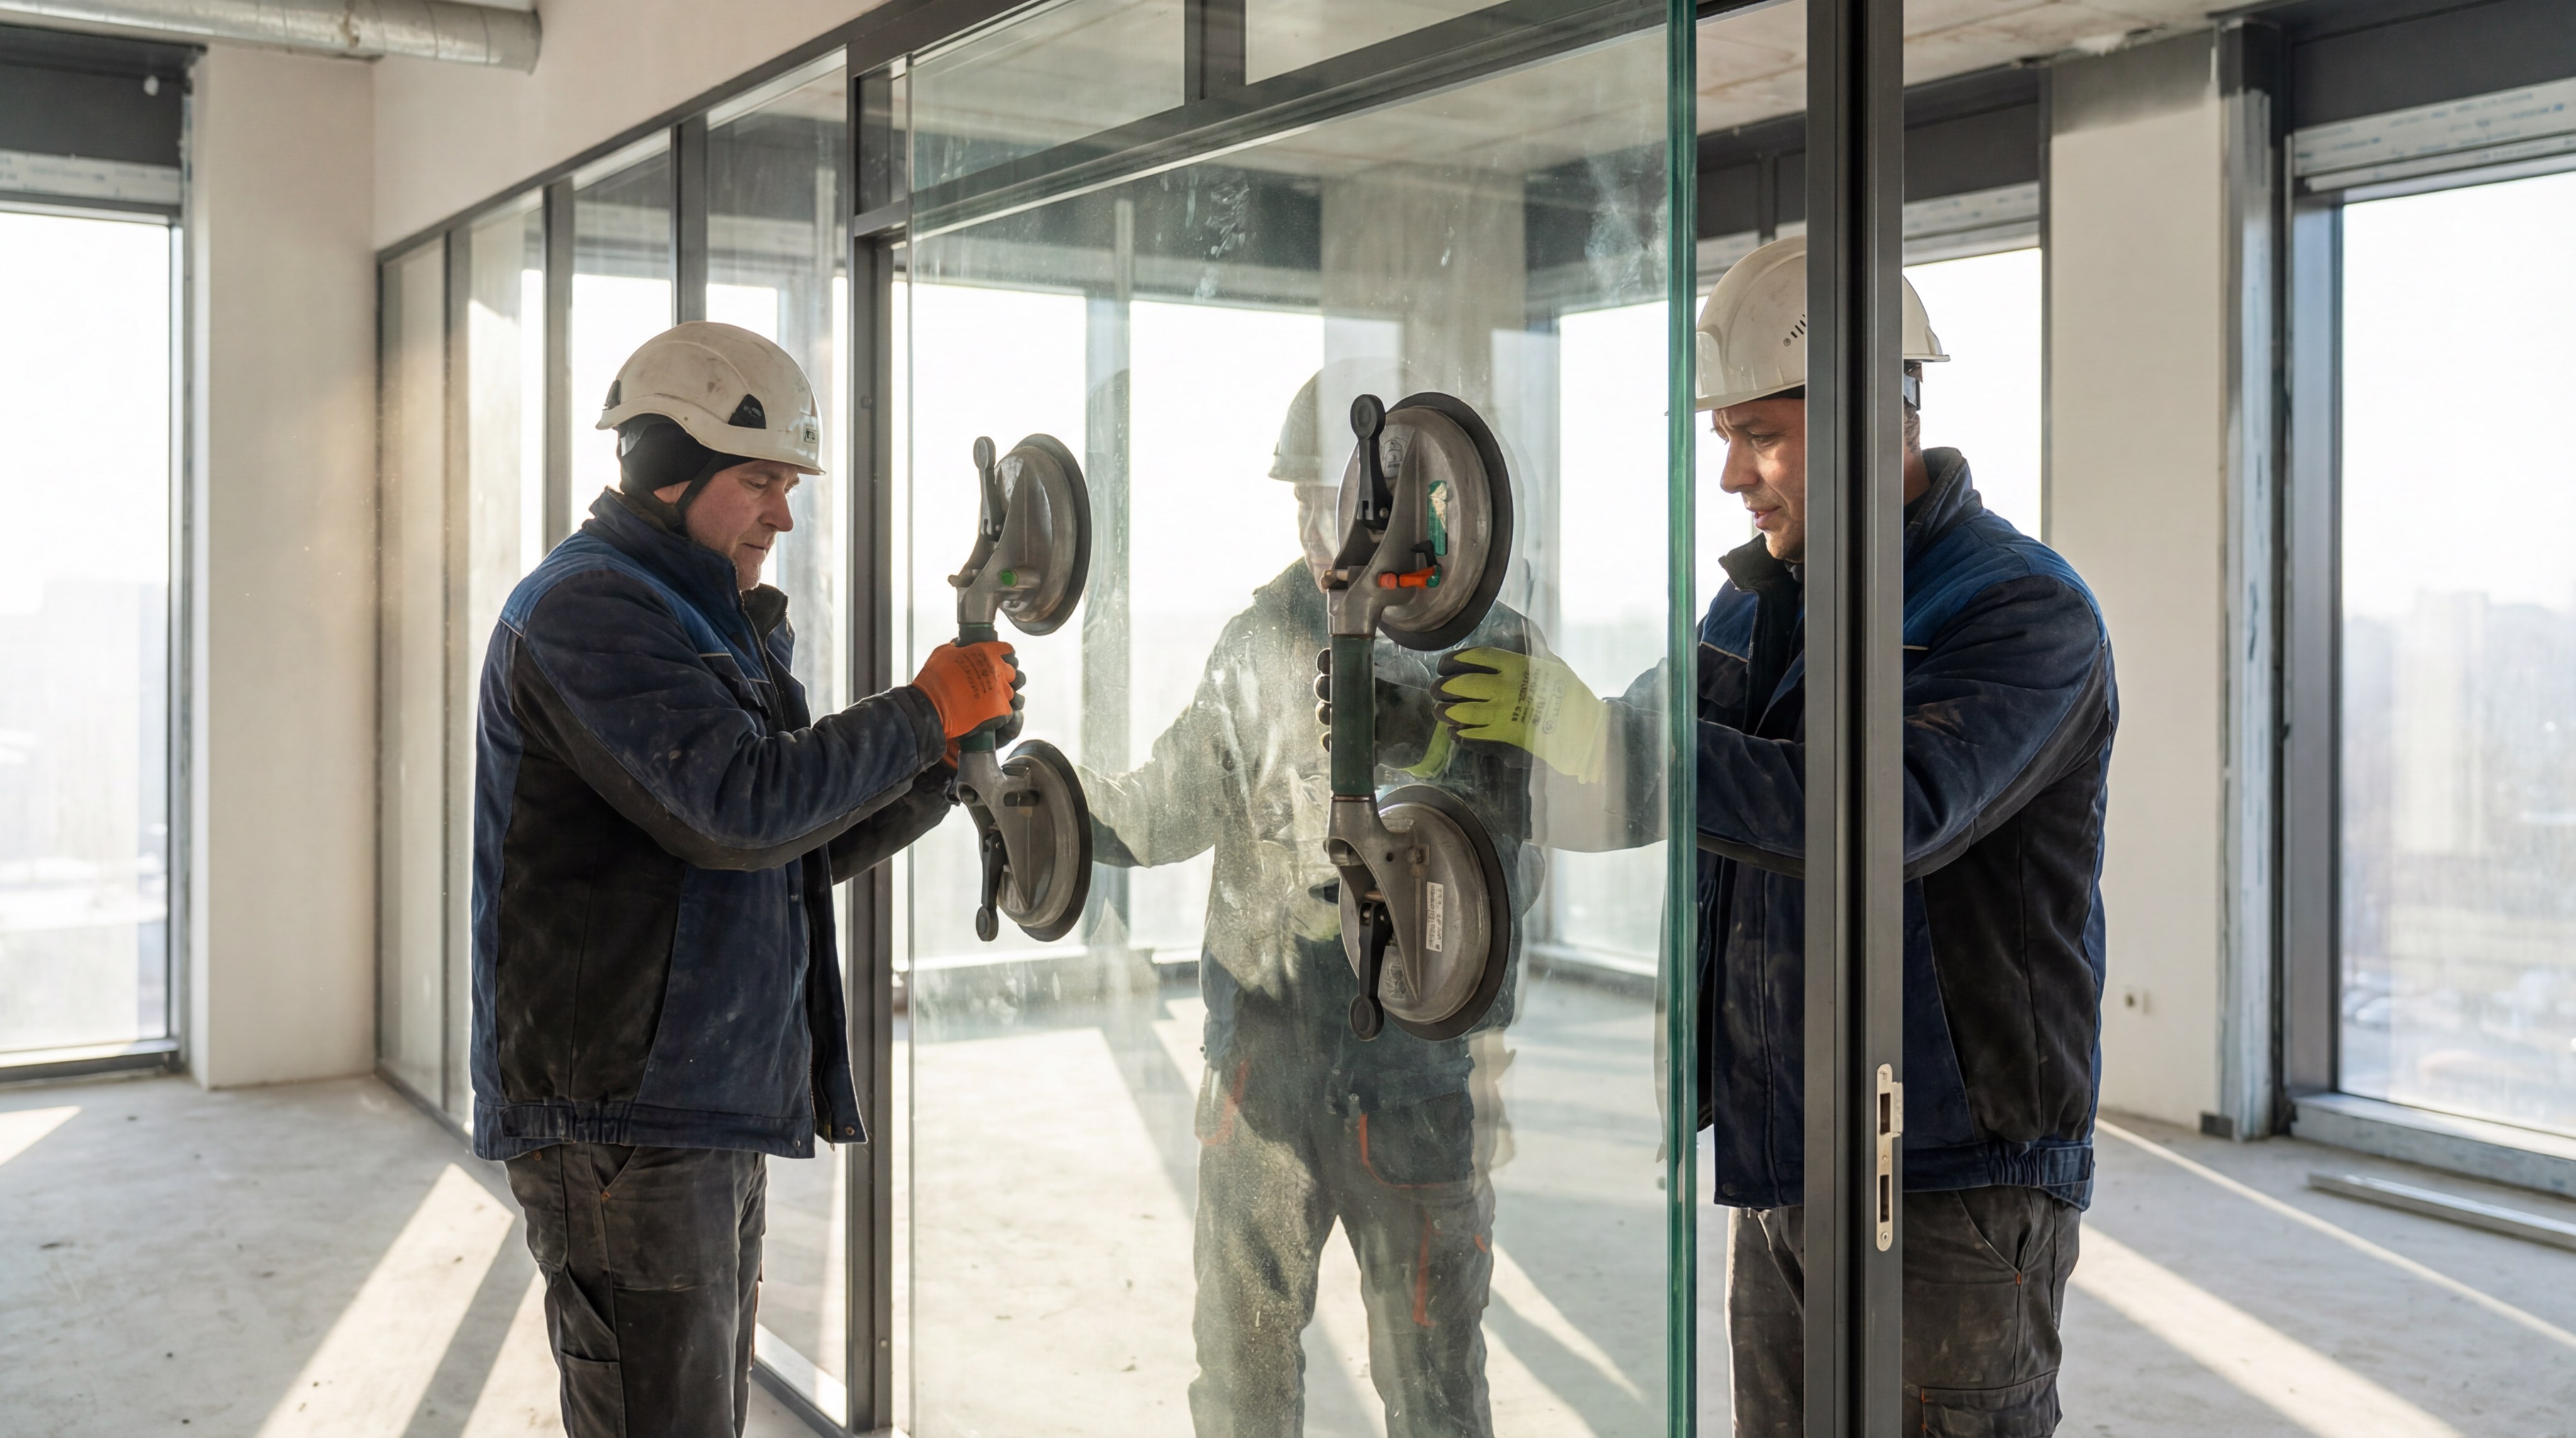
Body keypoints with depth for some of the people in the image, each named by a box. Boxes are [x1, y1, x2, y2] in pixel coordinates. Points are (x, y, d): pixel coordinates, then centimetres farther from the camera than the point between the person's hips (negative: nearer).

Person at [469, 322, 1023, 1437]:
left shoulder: (709, 625, 19)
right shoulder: (585, 610, -13)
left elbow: (795, 852, 19)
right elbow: (739, 808, -25)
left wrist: (942, 766, 4)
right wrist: (926, 711, -14)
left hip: (713, 1113, 10)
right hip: (624, 1122, -10)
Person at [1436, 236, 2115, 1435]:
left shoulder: (2025, 614, -14)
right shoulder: (1759, 601, 10)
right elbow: (1628, 786, 13)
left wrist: (1592, 731, -36)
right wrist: (1447, 740, -5)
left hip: (1952, 1188, -7)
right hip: (1778, 1172, 7)